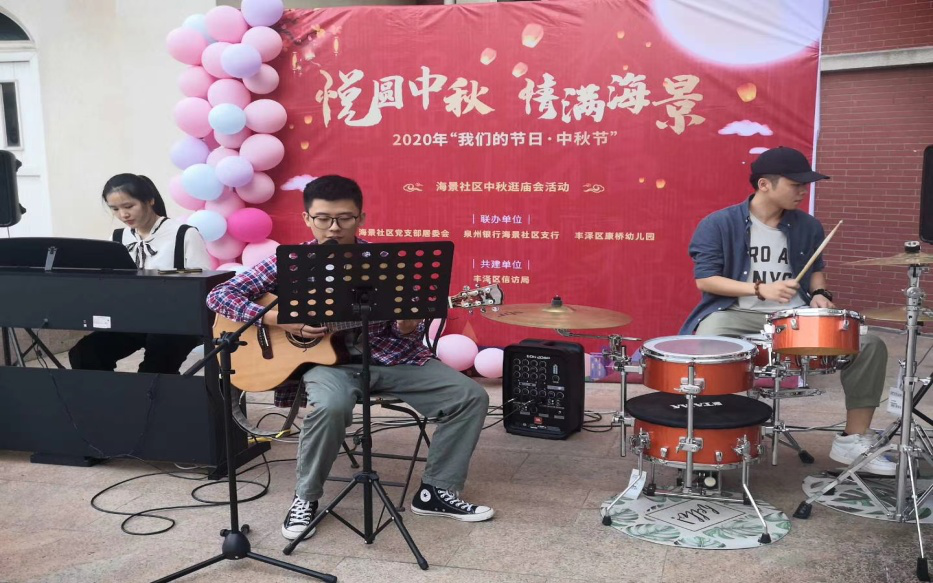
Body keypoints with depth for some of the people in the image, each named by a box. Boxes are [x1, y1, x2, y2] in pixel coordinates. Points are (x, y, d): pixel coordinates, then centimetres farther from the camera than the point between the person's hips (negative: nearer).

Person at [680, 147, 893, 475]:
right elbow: (704, 279, -11)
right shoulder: (718, 225, -7)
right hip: (735, 313, -4)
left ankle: (853, 441, 3)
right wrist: (760, 289, -20)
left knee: (869, 346, -11)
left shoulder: (808, 227, 9)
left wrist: (819, 294, 1)